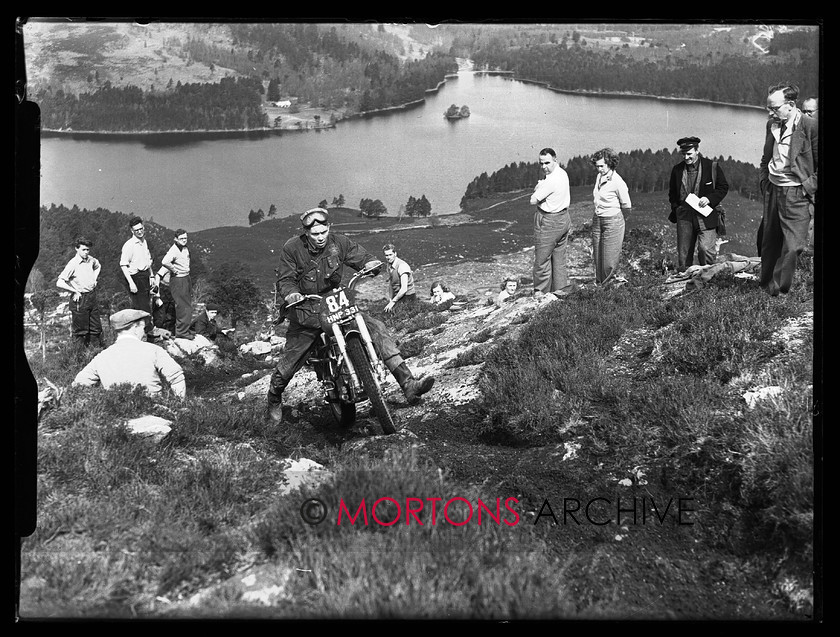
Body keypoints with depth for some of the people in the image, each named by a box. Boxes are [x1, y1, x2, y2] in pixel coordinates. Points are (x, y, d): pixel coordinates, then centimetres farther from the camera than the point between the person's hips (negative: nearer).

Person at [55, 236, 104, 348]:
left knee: (96, 327, 12)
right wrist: (75, 291, -15)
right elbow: (60, 283, -20)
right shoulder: (73, 264, -15)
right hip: (80, 300, -6)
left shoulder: (91, 260, 4)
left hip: (92, 296, 6)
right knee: (81, 330, 2)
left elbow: (98, 267, 31)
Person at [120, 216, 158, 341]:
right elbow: (123, 265, -16)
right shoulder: (129, 245, -14)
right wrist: (131, 283, -22)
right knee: (140, 308, -10)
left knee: (147, 306, 12)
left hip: (145, 276, 8)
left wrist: (151, 276, 19)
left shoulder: (144, 242, 11)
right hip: (135, 278, -8)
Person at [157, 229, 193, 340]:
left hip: (186, 279, 9)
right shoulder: (174, 250, -19)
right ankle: (181, 332, -3)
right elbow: (165, 262, -37)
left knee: (187, 305, 16)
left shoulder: (185, 248, 9)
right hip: (178, 281, -9)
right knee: (184, 307, -9)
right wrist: (174, 270, -21)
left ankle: (181, 330, 27)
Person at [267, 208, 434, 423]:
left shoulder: (339, 243, -2)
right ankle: (274, 399, 33)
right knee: (289, 360, -2)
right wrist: (291, 292, -28)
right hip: (306, 311, -2)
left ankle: (409, 385, -21)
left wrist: (372, 263, -21)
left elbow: (362, 257, 4)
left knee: (376, 328, -16)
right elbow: (285, 279, -5)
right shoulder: (292, 248, -8)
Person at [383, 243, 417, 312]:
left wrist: (393, 302, -29)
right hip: (397, 296, 7)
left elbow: (404, 289, -29)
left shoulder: (402, 266, -22)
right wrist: (390, 299, 4)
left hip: (407, 297, -7)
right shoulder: (389, 265, 4)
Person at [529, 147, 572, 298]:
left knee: (542, 257, 4)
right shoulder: (563, 173, 5)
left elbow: (533, 201, -20)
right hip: (563, 217, 9)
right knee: (559, 255, 15)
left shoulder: (551, 181, -25)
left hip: (548, 222, -9)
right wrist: (539, 187, -7)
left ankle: (541, 290, 13)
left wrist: (537, 189, -4)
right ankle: (561, 287, 21)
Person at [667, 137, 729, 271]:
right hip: (684, 216, 3)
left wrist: (709, 199, -11)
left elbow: (723, 187, 5)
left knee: (705, 249, -15)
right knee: (683, 253, 4)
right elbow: (672, 193, 21)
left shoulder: (711, 166, 0)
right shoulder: (677, 170, 9)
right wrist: (676, 210, 7)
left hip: (705, 216, -3)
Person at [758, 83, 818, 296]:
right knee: (769, 242, 13)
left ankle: (777, 290, 0)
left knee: (793, 245, -9)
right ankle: (766, 285, 26)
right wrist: (763, 181, 13)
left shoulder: (810, 126, -11)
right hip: (772, 191, 6)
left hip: (796, 193, -6)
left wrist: (808, 186, -10)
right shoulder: (772, 125, 9)